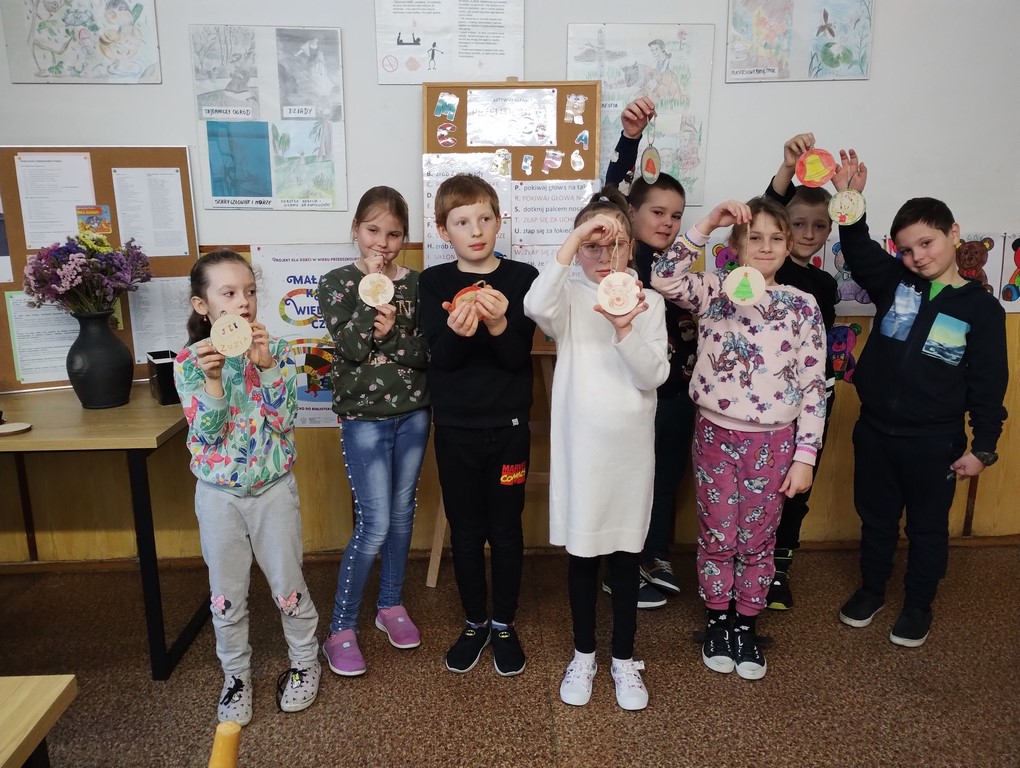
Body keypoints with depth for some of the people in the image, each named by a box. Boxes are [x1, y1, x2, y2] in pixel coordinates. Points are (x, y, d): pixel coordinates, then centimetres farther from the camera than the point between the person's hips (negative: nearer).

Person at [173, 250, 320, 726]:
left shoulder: (278, 351, -9)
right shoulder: (190, 361, -8)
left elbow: (284, 420, -16)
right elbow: (205, 433, -15)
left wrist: (265, 365, -27)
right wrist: (212, 376, -29)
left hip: (273, 488, 0)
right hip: (218, 493, 1)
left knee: (287, 584, 11)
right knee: (226, 594, 13)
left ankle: (304, 661, 34)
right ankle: (236, 674, 34)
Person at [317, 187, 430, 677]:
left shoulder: (415, 283, 2)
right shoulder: (337, 283, -3)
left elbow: (429, 353, -5)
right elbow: (350, 349, -18)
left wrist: (392, 333, -20)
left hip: (413, 413, 3)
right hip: (364, 418, -3)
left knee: (402, 514, 13)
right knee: (374, 525, -5)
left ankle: (391, 604, 32)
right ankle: (341, 628, 12)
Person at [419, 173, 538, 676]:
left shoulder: (522, 278, -5)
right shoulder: (434, 282, 0)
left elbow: (519, 357, -10)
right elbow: (440, 358, -9)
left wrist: (499, 325, -30)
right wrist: (458, 332, -30)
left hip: (508, 425, -1)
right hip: (455, 427, 1)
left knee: (506, 528, 10)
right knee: (466, 529, 13)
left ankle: (505, 624, 31)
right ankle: (475, 622, 33)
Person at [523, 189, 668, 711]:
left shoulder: (648, 303, 2)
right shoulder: (570, 298, -2)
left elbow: (654, 376, -8)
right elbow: (535, 307, -27)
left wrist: (625, 331, -25)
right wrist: (572, 241, -27)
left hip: (630, 447, 1)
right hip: (579, 446, -1)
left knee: (625, 554, 12)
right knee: (582, 552, 12)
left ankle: (624, 659, 31)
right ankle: (583, 654, 32)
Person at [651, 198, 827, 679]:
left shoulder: (802, 306, -2)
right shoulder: (713, 292, -3)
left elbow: (813, 385, -2)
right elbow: (664, 279, -23)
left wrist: (805, 455, -5)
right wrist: (707, 223, -24)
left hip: (773, 442, 1)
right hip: (715, 435, 0)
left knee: (758, 540, 13)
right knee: (717, 537, 12)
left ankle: (746, 626, 33)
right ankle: (716, 621, 33)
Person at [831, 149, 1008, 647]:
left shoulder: (982, 308, -6)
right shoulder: (894, 283, 0)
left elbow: (988, 385, -5)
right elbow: (858, 250, -14)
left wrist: (982, 447, -6)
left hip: (934, 442, -2)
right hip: (875, 431, 2)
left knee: (927, 528, 15)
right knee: (876, 519, 18)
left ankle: (918, 606, 34)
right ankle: (871, 591, 38)